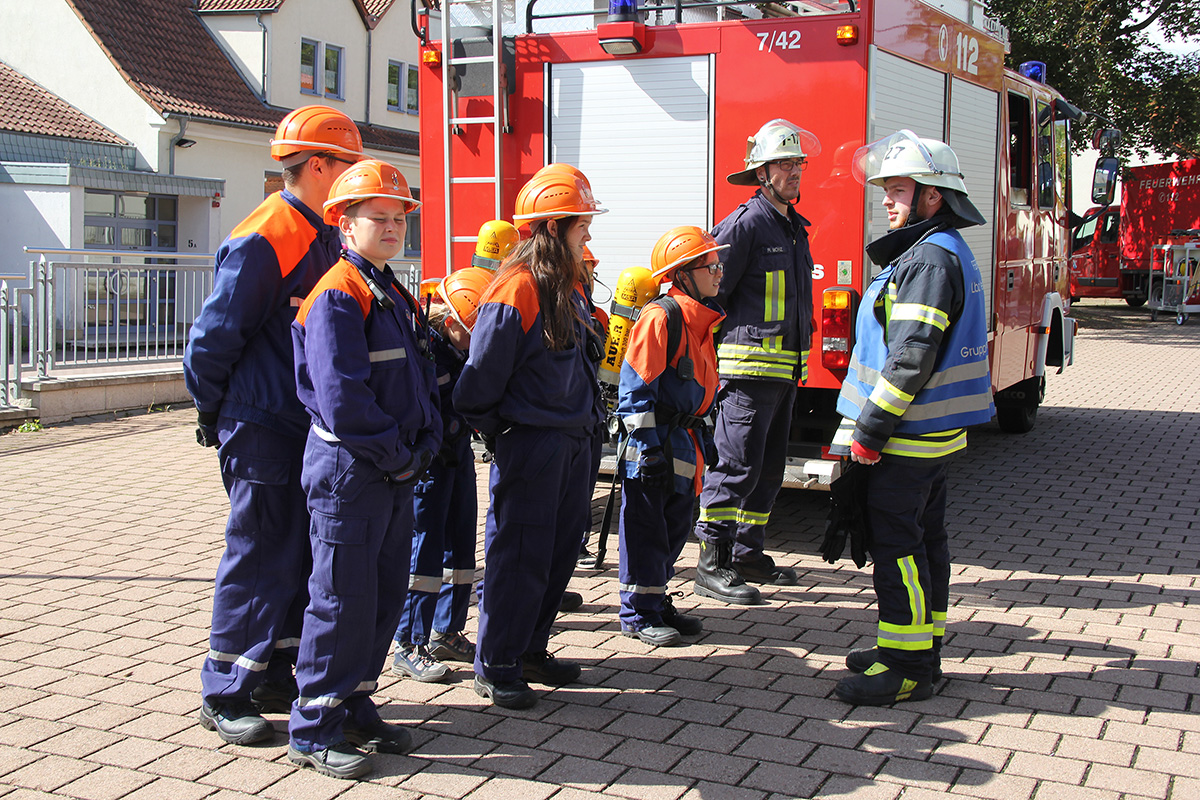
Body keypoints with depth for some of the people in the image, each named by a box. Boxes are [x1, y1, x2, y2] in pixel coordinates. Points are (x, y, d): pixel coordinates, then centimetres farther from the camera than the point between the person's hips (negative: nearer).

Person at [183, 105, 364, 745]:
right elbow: (213, 336, -15)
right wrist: (215, 414, -4)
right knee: (258, 558, -2)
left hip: (311, 424, 9)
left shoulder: (325, 237, 11)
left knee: (301, 554, 13)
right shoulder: (263, 241, -17)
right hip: (262, 427, -9)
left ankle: (275, 680, 26)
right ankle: (225, 697, 11)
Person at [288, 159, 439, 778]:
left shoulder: (396, 295, 16)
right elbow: (342, 396, -22)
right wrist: (397, 456, -15)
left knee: (387, 593, 14)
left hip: (397, 471, 9)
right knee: (343, 599, -3)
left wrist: (426, 442, 4)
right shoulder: (337, 296, -14)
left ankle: (356, 709, 27)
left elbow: (421, 376, 19)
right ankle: (314, 731, 8)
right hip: (349, 469, -9)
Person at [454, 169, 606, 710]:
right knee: (520, 558, -2)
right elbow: (483, 375, -15)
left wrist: (586, 421, 16)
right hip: (529, 442, -9)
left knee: (561, 550, 15)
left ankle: (530, 650, 29)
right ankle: (495, 669, 10)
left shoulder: (569, 288, 12)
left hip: (572, 442, 9)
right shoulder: (516, 290, -17)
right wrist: (496, 434, -5)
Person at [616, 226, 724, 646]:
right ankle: (638, 613, 9)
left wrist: (705, 437, 20)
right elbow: (636, 387, -18)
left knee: (675, 527, 15)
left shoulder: (700, 319, 12)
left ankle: (657, 602, 27)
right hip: (655, 442, -9)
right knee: (645, 530, 0)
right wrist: (648, 446, -20)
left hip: (685, 447, 9)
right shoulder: (660, 317, -16)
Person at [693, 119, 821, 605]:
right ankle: (712, 564, -4)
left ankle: (748, 553, 23)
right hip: (750, 366, -9)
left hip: (787, 369, 9)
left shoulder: (795, 228, 18)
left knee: (769, 468, 13)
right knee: (736, 464, -9)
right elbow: (708, 294, -12)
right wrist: (714, 356, -9)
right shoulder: (745, 225, -10)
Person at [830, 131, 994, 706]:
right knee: (925, 537, 15)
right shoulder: (945, 251, 17)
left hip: (911, 431, -11)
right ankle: (922, 648, 25)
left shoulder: (930, 258, -18)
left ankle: (905, 667, -1)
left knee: (895, 541, -6)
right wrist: (874, 424, 21)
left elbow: (911, 358, -25)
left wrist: (869, 430, -20)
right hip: (933, 429, 11)